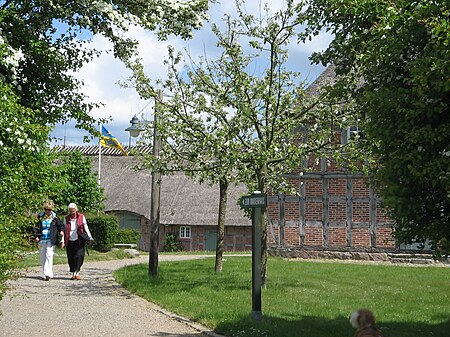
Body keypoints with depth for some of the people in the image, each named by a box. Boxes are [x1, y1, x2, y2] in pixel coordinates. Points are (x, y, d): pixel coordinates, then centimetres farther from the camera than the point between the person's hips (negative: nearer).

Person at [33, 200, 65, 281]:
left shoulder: (55, 218, 2)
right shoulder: (41, 218, 10)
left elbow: (61, 225, 10)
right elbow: (36, 228, 15)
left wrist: (61, 231, -11)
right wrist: (36, 236, 2)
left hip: (51, 240, -4)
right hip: (42, 240, 4)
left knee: (49, 255, -17)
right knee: (42, 258, 8)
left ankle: (48, 274, -22)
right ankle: (45, 274, 18)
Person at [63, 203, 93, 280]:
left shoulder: (81, 217, 4)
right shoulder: (66, 219, 10)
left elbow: (86, 228, 7)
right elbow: (64, 230, 11)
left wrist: (89, 238, 5)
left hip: (79, 241, -2)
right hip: (69, 241, 2)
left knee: (79, 256, -14)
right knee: (71, 258, 1)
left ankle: (77, 272, -12)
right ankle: (73, 274, 9)